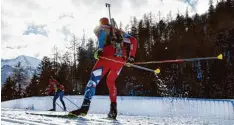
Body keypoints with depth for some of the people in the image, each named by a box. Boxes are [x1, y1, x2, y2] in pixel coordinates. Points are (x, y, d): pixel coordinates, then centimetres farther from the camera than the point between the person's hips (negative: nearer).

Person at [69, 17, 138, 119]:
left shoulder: (100, 28, 22)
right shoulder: (120, 32, 36)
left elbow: (102, 34, -4)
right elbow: (133, 40, 26)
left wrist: (100, 49, -16)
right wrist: (131, 56, 21)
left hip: (109, 55, -5)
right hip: (122, 59, 5)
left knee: (94, 78, -7)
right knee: (110, 81, 21)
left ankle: (85, 106, -24)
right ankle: (113, 109, 9)